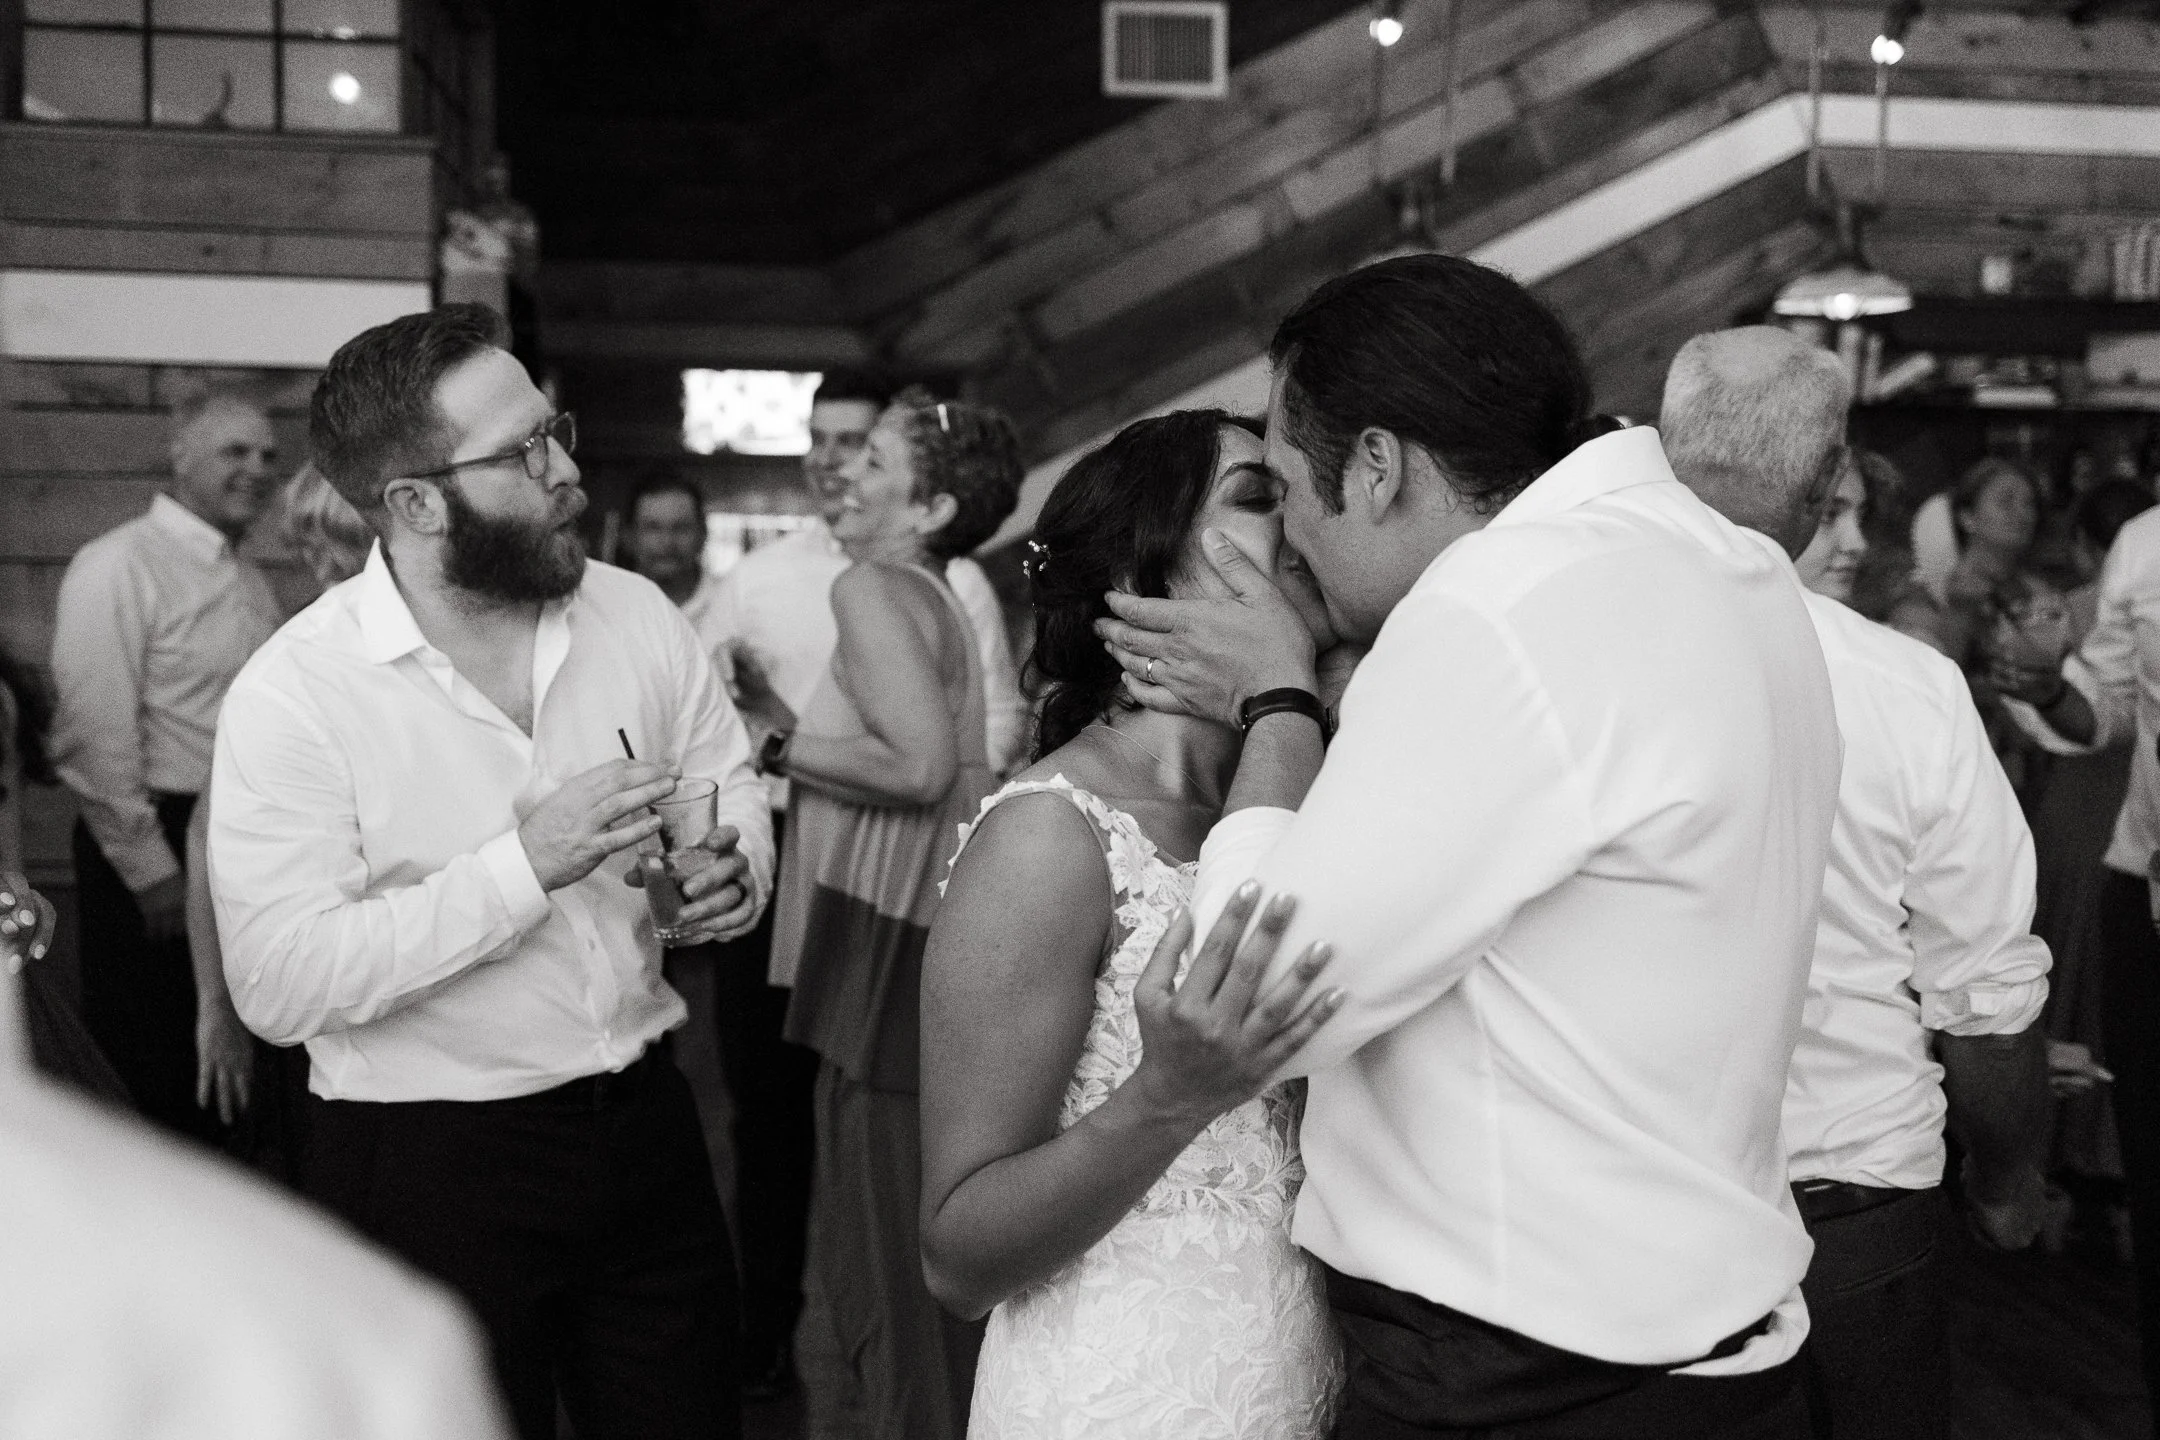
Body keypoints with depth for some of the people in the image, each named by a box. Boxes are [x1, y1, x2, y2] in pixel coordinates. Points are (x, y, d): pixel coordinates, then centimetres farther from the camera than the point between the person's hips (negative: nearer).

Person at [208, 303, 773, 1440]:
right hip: (428, 1165, -4)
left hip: (643, 1122, 5)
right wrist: (526, 865, -27)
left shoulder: (634, 613, -1)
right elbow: (279, 984, -22)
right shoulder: (293, 693, -16)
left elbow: (726, 774, 14)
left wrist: (736, 868, -10)